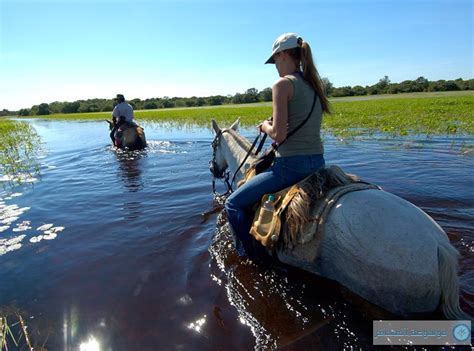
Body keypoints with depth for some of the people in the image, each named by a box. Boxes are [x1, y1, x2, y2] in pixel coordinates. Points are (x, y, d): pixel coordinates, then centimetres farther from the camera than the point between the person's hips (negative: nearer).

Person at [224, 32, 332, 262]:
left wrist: (265, 126, 1)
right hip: (318, 163, 10)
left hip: (291, 165, -10)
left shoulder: (283, 84, -12)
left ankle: (256, 259, 9)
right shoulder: (313, 84, 14)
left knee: (234, 204, 3)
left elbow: (279, 134, -19)